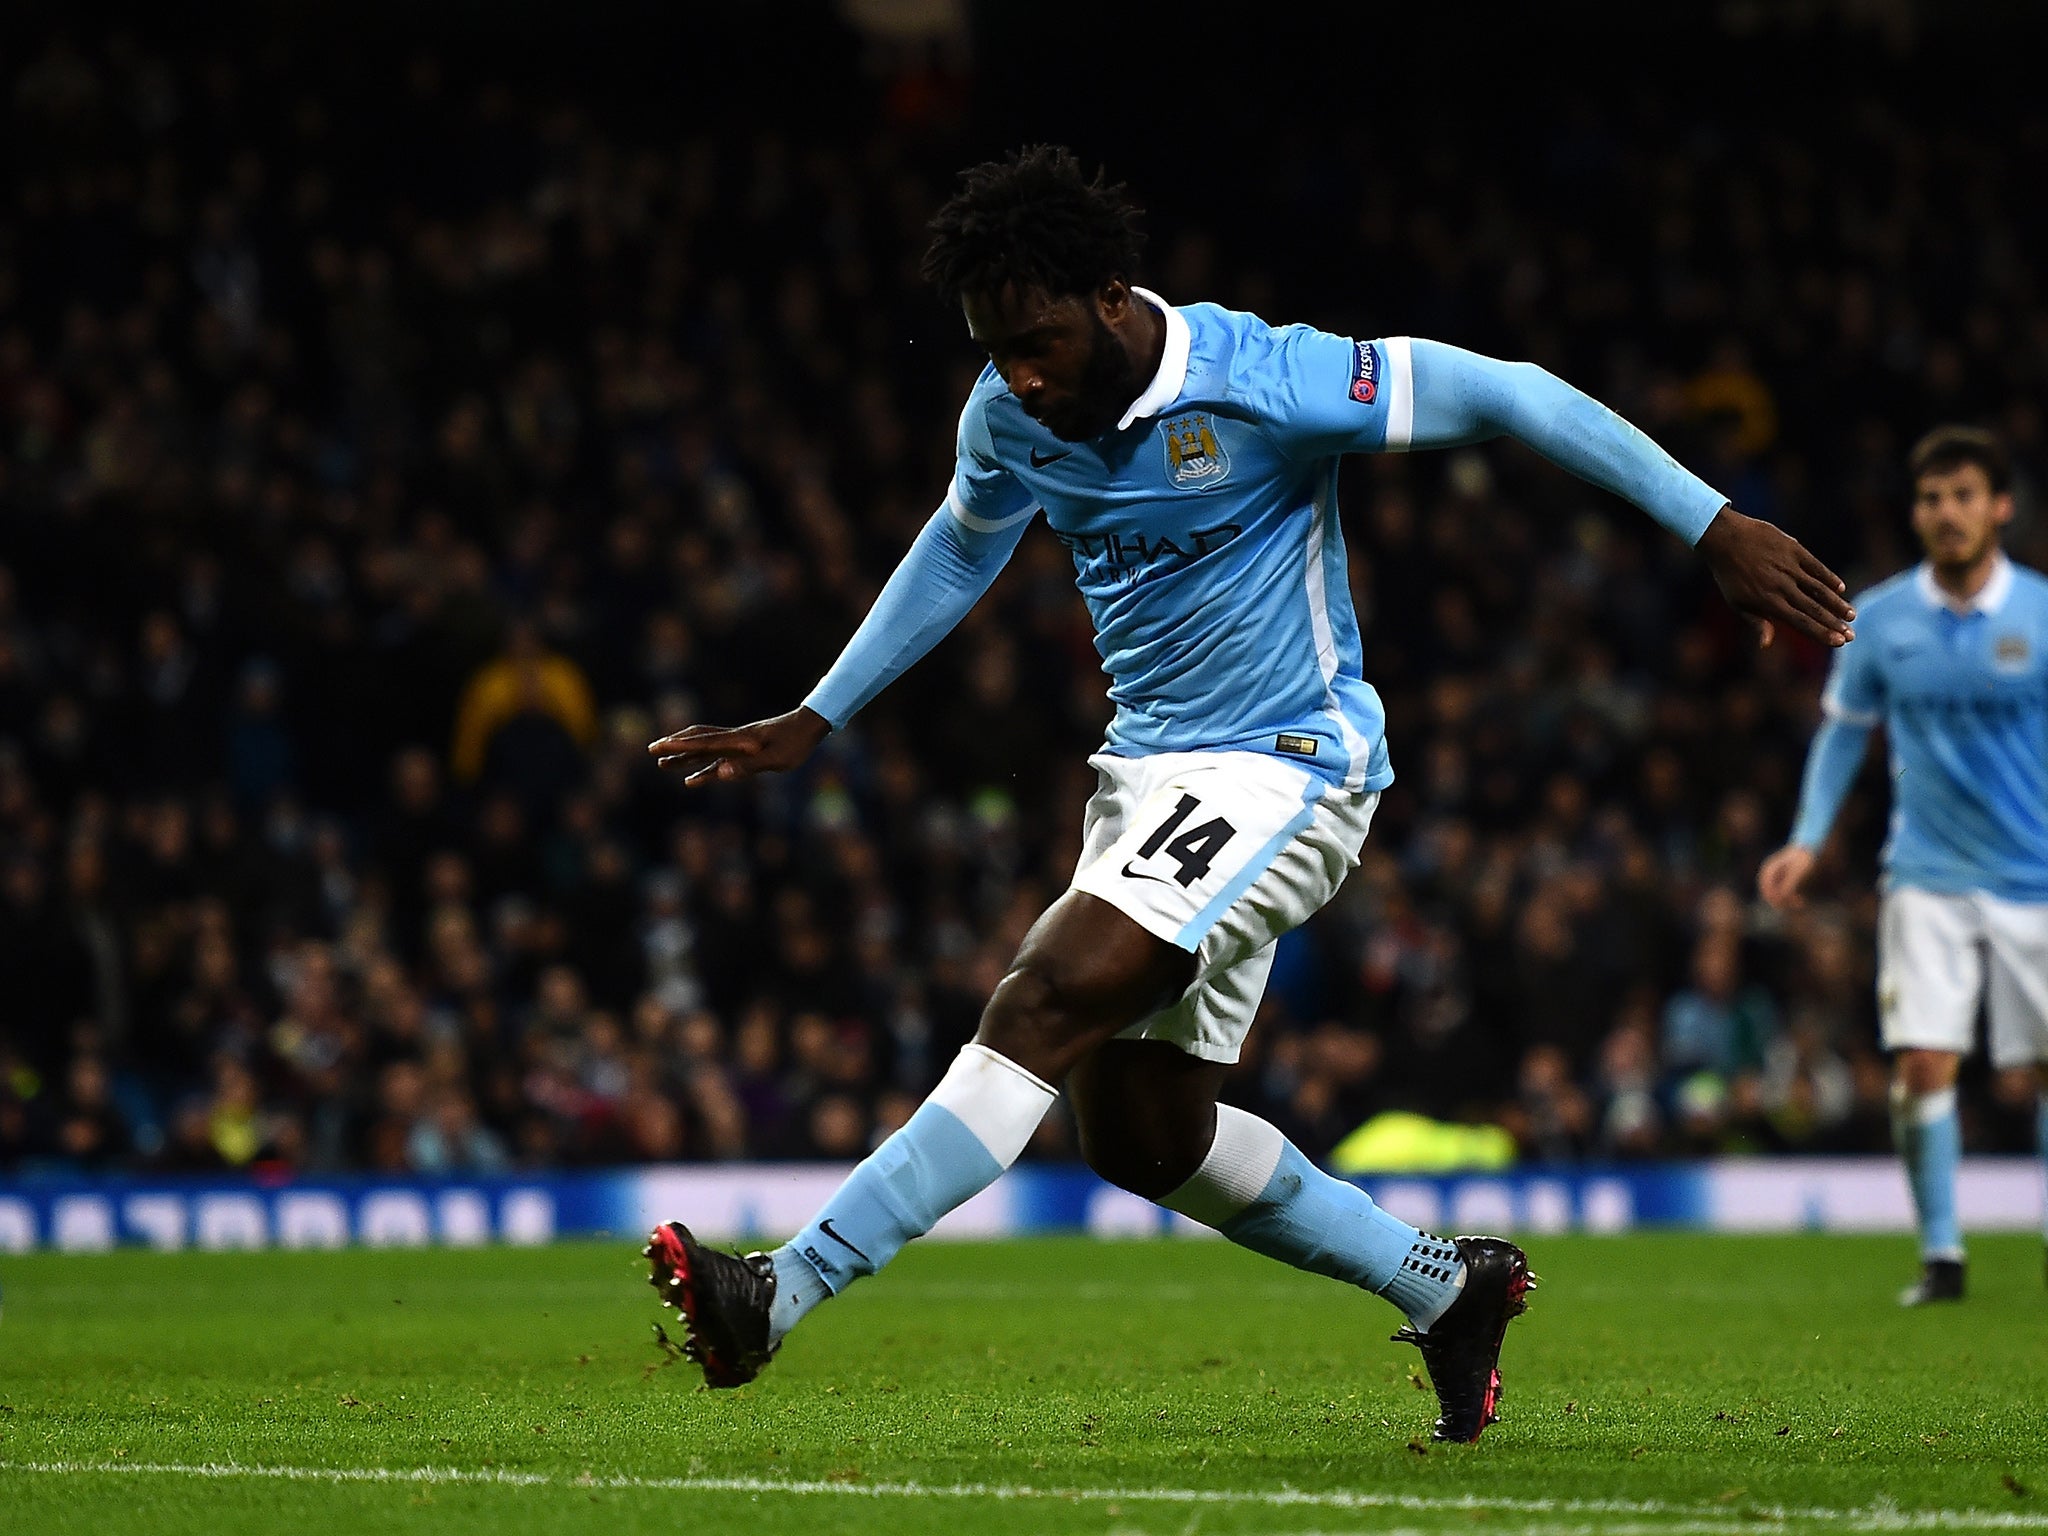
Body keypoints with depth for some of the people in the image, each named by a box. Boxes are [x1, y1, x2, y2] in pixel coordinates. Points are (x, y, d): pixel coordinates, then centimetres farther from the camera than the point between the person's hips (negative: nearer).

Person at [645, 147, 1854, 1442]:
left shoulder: (1261, 383, -21)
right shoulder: (1011, 417, -2)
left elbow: (1508, 397, -16)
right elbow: (958, 556, 20)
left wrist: (1716, 529, -16)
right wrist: (813, 723, 20)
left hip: (1284, 765, -8)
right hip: (1149, 771, 8)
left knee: (1046, 1007, -23)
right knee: (1141, 1135, 7)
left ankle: (780, 1296, -27)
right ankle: (1448, 1289, 23)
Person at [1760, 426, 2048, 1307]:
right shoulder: (1880, 620, 0)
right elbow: (1843, 729, 12)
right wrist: (1808, 840, 3)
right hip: (1928, 878, 1)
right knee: (1923, 1063, -11)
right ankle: (1940, 1255, 0)